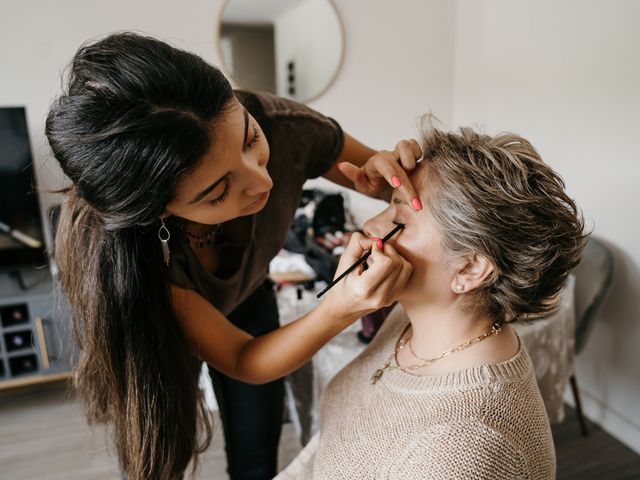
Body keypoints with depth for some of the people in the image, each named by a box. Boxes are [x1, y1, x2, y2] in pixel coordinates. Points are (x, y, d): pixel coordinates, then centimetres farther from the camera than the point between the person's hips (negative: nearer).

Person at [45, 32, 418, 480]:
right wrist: (339, 311, -48)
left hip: (249, 301, 3)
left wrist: (388, 168, -39)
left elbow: (382, 180, -14)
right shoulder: (115, 245, -39)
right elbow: (241, 361, -30)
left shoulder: (285, 128, -34)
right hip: (158, 331, -2)